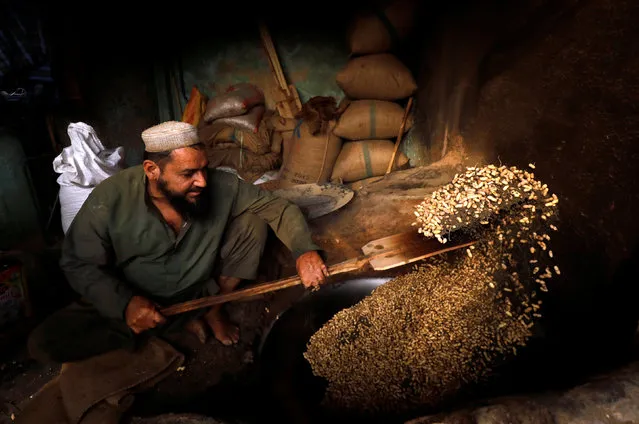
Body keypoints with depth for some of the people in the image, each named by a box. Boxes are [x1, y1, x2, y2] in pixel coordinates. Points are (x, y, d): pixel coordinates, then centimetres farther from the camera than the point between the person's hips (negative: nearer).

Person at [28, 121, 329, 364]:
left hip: (203, 292, 1)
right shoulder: (110, 199, -23)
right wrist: (124, 302, -28)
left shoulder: (221, 186, -20)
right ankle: (182, 325, -7)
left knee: (253, 221, -15)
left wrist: (304, 250, -31)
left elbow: (279, 207, -13)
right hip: (131, 302, -1)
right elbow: (80, 264, -12)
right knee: (45, 343, -21)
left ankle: (214, 311, 2)